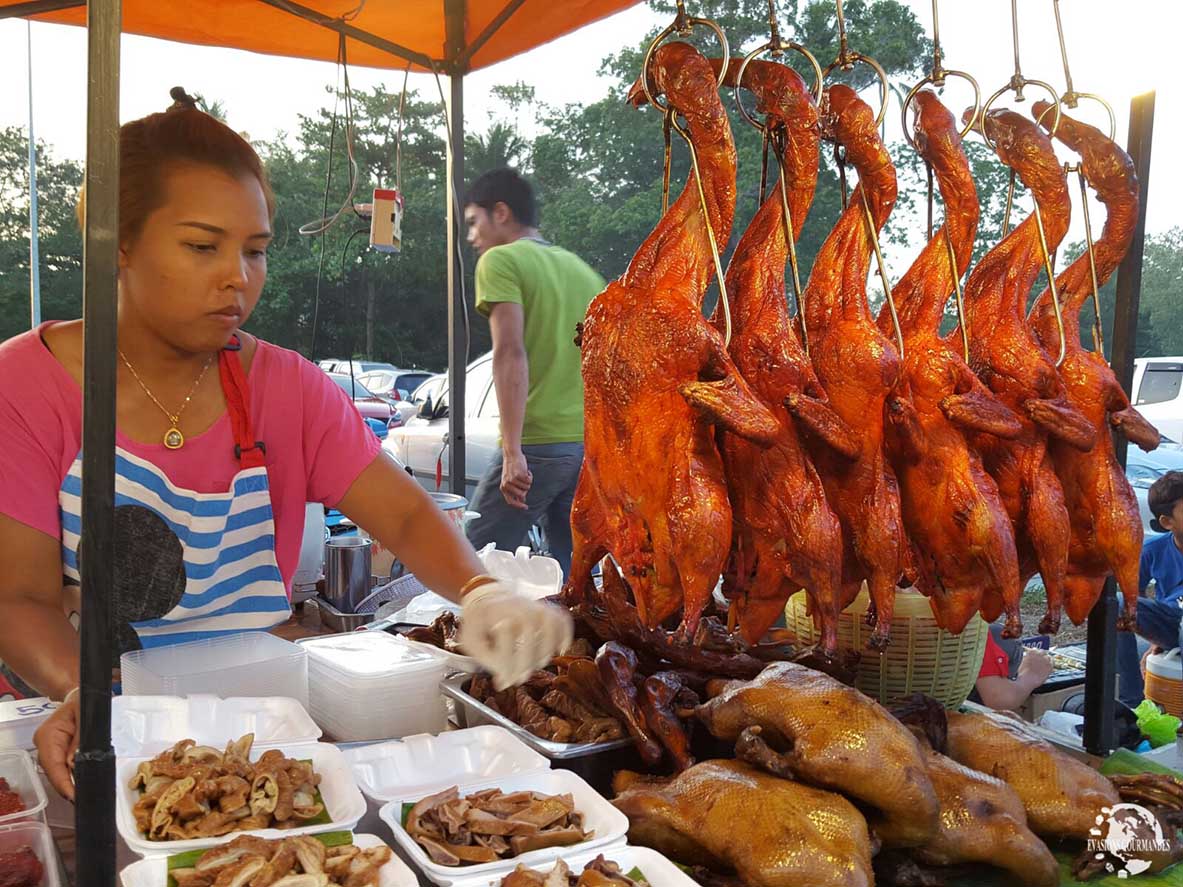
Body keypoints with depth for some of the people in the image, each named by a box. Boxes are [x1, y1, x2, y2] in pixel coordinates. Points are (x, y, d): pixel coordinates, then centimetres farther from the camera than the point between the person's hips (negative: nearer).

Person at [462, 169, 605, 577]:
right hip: (593, 444, 7)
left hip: (538, 443, -7)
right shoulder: (583, 270, 20)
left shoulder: (500, 261, -1)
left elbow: (511, 352, -15)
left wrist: (513, 452, -18)